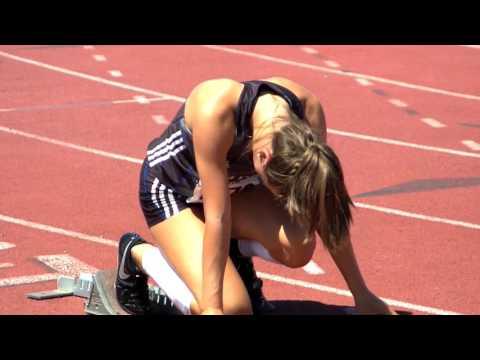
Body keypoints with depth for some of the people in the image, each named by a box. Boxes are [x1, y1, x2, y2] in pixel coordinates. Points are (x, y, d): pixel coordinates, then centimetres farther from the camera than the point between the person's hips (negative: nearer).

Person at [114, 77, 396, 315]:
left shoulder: (307, 108, -26)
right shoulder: (215, 112, -41)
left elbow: (328, 211, -15)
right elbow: (217, 217, -35)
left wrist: (361, 294, -9)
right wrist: (212, 307, -31)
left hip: (235, 181, 4)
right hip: (173, 186, -4)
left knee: (299, 246, -25)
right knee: (231, 308, -21)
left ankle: (235, 254, 7)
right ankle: (139, 254, 4)